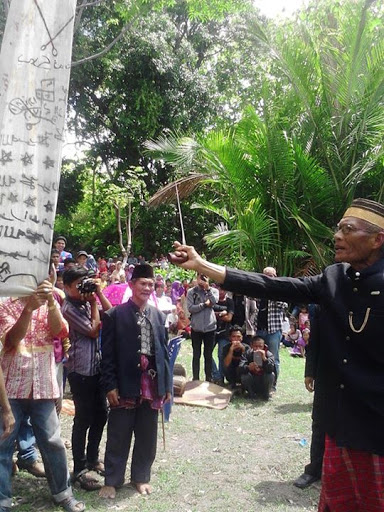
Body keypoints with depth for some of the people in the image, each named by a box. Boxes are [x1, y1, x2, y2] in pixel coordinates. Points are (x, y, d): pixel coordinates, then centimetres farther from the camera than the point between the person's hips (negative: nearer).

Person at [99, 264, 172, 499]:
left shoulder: (159, 316, 7)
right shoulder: (115, 315, -5)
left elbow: (164, 352, 9)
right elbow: (108, 354, -6)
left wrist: (167, 385, 8)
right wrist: (110, 385, -10)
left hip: (152, 384, 4)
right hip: (125, 385, -4)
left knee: (147, 436, 15)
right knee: (118, 437, 9)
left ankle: (141, 477, 34)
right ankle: (112, 480, 27)